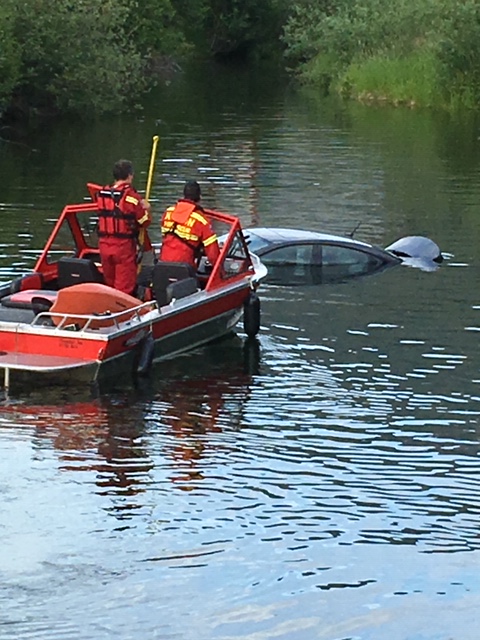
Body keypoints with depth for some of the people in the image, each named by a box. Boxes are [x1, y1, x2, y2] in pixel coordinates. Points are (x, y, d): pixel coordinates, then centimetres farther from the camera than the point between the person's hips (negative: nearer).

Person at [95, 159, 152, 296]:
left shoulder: (101, 194, 5)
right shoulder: (131, 196, -12)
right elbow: (144, 221, -8)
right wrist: (146, 209, 15)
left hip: (104, 244, 5)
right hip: (124, 246, -5)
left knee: (109, 284, 17)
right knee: (125, 287, -2)